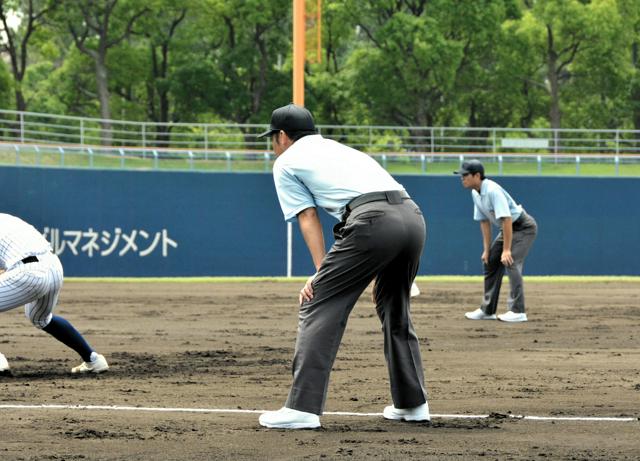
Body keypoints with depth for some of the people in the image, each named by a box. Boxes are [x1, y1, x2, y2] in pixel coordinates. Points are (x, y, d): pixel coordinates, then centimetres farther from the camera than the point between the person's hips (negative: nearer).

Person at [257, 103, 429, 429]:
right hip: (414, 216, 7)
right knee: (395, 312, 25)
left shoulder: (287, 162, 18)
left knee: (318, 306, -3)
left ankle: (302, 408, -12)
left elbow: (308, 218, 7)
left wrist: (321, 272, 1)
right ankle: (412, 404, 28)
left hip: (372, 222, -7)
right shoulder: (338, 148, 37)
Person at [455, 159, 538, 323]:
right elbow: (484, 221, 9)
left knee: (511, 262, -22)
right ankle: (487, 310, 19)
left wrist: (506, 250, -32)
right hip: (508, 228, 10)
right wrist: (487, 249, 6)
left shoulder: (493, 191, -29)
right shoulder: (476, 193, 0)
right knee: (490, 261, 10)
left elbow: (506, 220, -32)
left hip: (524, 227, -10)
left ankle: (518, 311, -21)